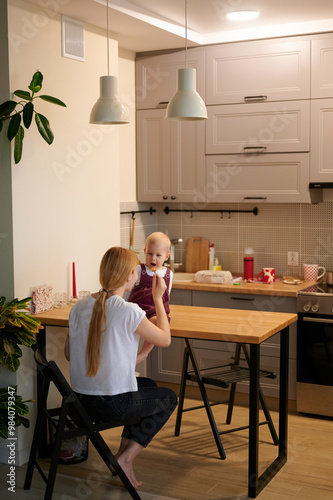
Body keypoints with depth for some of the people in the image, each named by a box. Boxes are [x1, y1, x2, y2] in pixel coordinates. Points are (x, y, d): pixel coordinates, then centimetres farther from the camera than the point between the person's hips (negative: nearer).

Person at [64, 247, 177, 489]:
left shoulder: (79, 307, -1)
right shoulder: (128, 311, -21)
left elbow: (69, 353, 8)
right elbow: (165, 339, -6)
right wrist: (158, 299, 1)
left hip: (81, 400, 7)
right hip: (112, 404, -7)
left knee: (148, 385, 31)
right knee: (169, 398, 21)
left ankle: (124, 451, 25)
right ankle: (125, 459, 8)